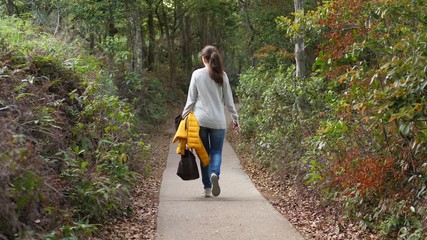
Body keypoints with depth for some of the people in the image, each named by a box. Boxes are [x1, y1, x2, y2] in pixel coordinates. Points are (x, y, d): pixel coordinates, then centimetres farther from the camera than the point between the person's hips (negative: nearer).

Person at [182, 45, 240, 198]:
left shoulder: (197, 74, 0)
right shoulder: (222, 76, 3)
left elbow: (191, 99, 1)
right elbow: (229, 101, 7)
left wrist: (184, 116, 11)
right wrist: (235, 119, 15)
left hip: (200, 120, 0)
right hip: (218, 121, 1)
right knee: (216, 152, 8)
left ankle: (207, 188, 8)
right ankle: (215, 173, -23)